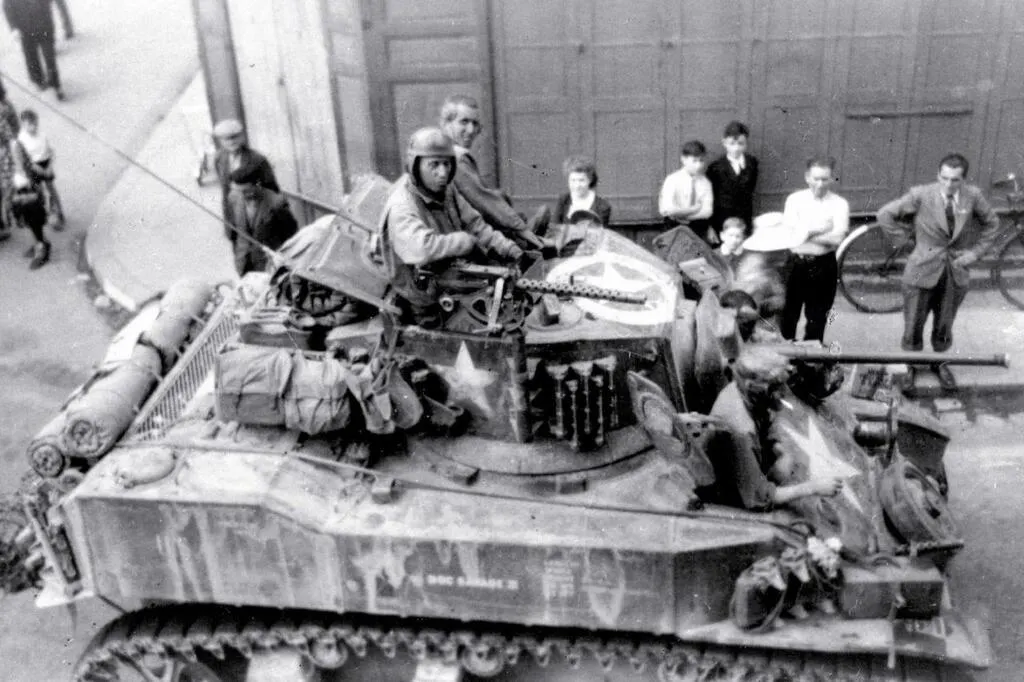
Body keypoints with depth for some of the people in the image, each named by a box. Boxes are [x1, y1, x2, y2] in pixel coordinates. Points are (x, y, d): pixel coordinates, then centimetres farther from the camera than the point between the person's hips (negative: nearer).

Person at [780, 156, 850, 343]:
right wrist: (823, 232, -18)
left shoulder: (839, 204, -3)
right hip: (796, 263, 1)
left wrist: (804, 234, -14)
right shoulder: (794, 199, 0)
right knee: (788, 315, 8)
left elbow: (837, 238, -15)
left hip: (823, 266, -1)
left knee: (817, 318, 10)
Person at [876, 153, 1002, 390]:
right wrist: (905, 238, -7)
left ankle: (940, 363, 38)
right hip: (922, 270, -2)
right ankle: (909, 367, 27)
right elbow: (885, 214, -8)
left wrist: (975, 252, 1)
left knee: (944, 325, 16)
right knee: (913, 326, 8)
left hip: (955, 272, 3)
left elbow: (992, 224, 10)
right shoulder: (921, 195, -16)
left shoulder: (973, 196, -6)